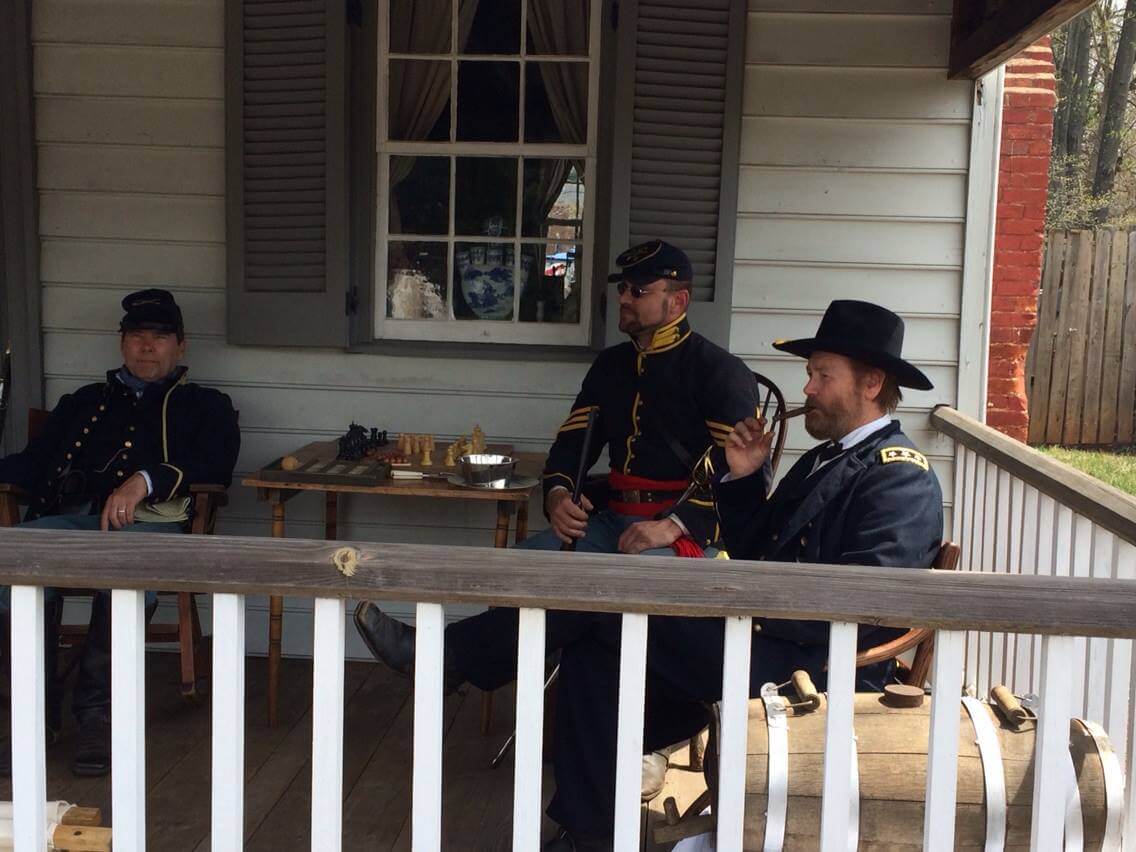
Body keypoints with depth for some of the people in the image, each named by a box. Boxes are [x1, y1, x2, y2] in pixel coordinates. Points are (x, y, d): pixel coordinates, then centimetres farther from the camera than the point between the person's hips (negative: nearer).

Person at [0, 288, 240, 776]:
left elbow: (214, 468, 4)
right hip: (67, 517, 3)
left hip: (148, 522, -2)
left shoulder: (205, 406, 24)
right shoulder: (84, 402, 36)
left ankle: (97, 710, -24)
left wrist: (145, 481, -14)